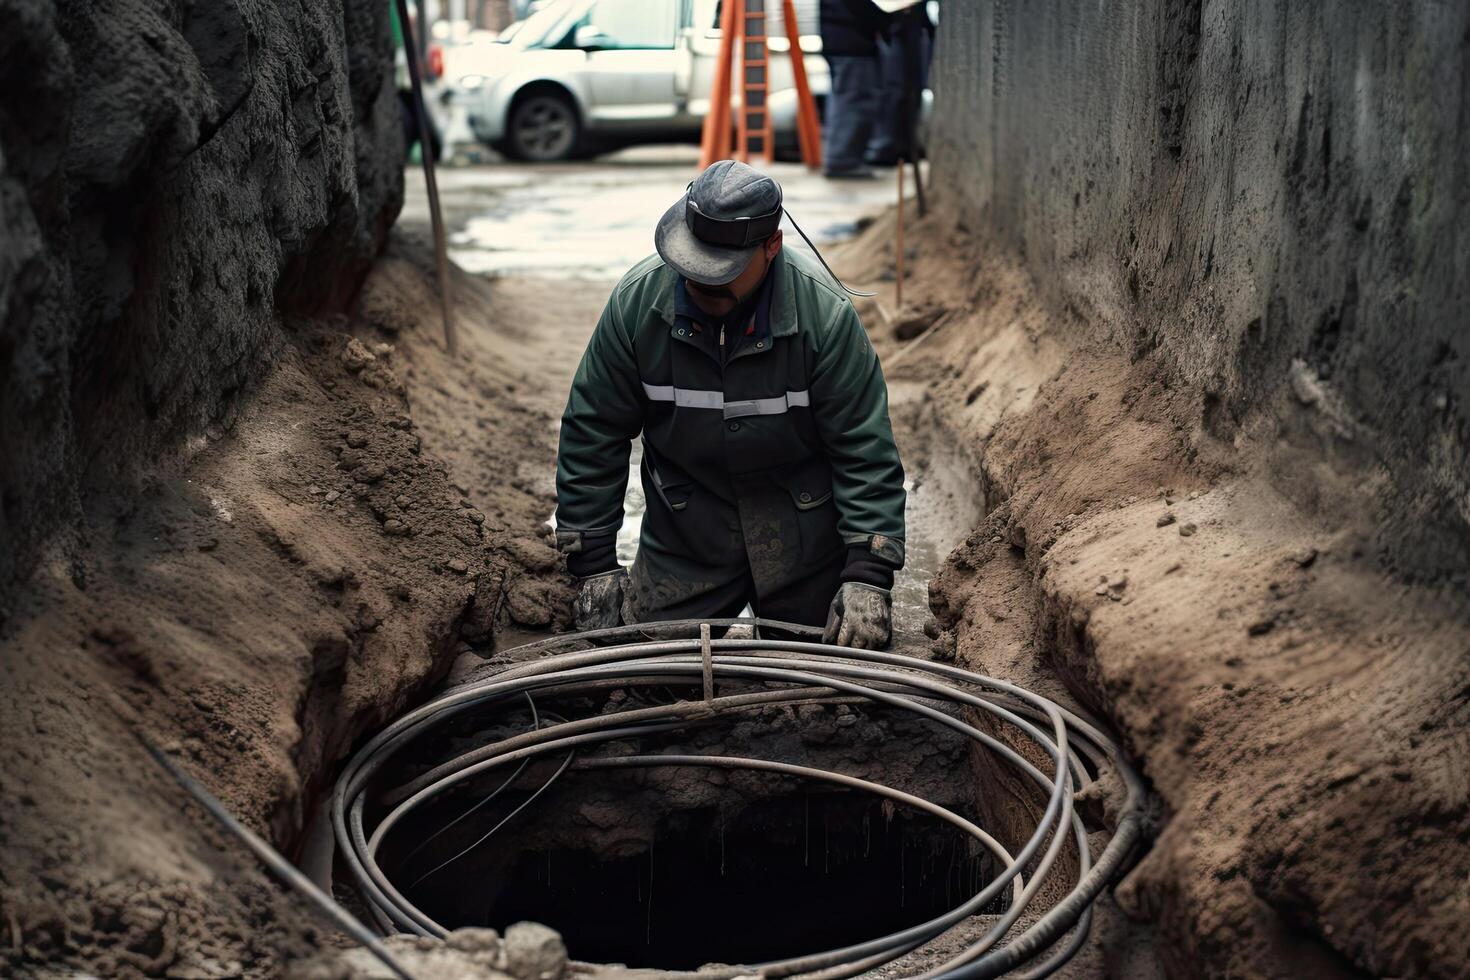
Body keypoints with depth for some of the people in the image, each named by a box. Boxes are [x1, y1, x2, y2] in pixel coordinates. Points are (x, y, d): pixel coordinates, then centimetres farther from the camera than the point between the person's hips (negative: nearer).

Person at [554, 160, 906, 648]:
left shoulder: (824, 312, -19)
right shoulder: (637, 299, -13)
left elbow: (865, 451, -15)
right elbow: (592, 435, -4)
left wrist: (868, 575, -22)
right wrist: (593, 562, -5)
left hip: (805, 547, -1)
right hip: (682, 546, 1)